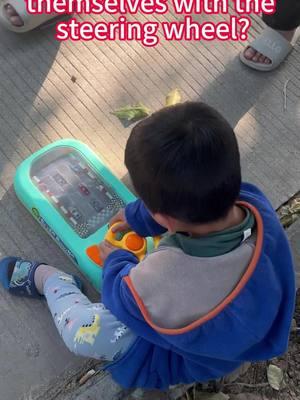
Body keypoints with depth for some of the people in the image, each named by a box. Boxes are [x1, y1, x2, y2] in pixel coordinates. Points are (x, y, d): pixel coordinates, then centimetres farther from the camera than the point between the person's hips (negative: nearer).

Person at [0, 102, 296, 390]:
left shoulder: (153, 287, -47)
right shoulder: (254, 202, -30)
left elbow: (126, 298, -20)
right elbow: (193, 201, -7)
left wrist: (116, 262, 2)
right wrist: (138, 216, 6)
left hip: (194, 359, -5)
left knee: (83, 329, -14)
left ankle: (44, 279, 17)